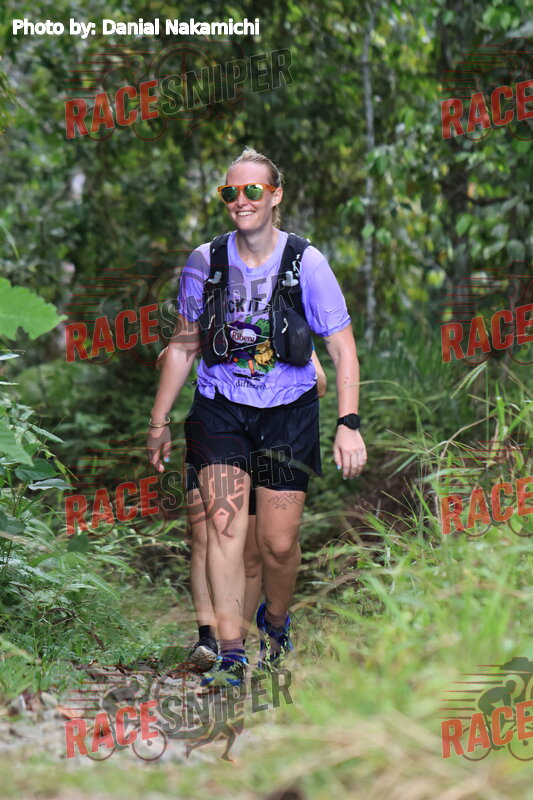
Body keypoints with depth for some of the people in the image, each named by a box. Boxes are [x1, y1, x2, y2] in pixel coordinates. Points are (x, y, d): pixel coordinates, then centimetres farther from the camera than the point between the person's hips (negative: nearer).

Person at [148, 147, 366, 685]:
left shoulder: (306, 264, -7)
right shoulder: (204, 263, 0)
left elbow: (342, 348, -4)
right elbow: (183, 347, 11)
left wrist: (349, 424, -13)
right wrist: (158, 422, 12)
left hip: (288, 412, -1)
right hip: (220, 409, 1)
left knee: (278, 542, 0)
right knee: (224, 522, -16)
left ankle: (275, 622, 31)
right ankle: (230, 655, -14)